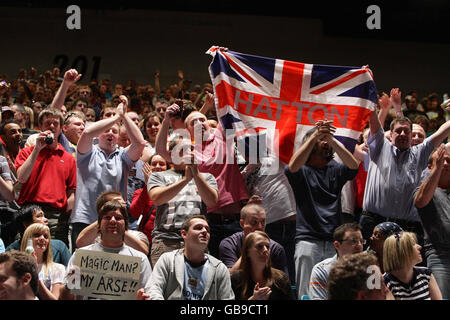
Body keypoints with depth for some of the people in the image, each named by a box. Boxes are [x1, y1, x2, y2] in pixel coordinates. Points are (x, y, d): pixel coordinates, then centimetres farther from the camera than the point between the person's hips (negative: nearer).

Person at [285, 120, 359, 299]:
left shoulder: (335, 169, 16)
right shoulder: (302, 170, 9)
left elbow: (353, 165, -5)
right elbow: (293, 166, -15)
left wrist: (331, 138, -16)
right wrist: (316, 135, -19)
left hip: (334, 240, 2)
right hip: (308, 240, -2)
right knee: (307, 295, -7)